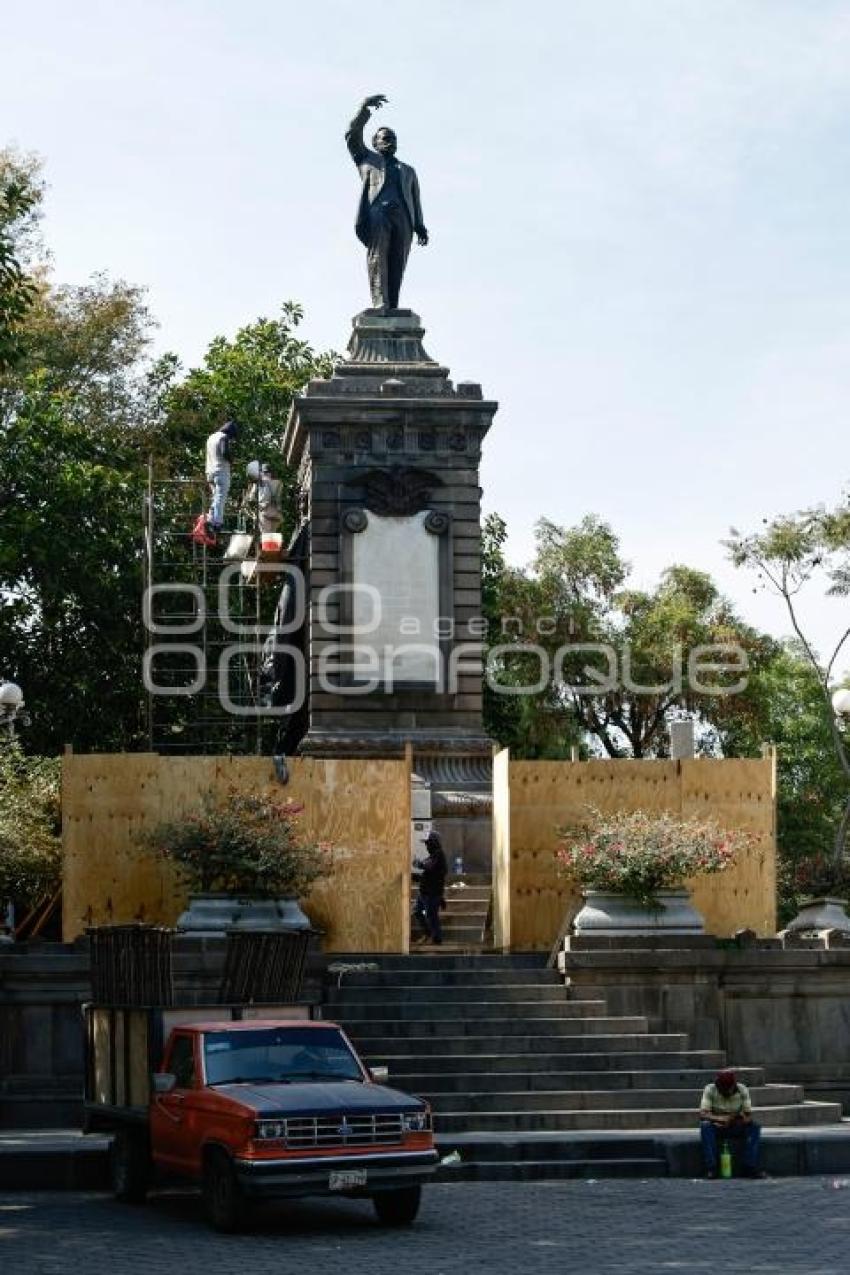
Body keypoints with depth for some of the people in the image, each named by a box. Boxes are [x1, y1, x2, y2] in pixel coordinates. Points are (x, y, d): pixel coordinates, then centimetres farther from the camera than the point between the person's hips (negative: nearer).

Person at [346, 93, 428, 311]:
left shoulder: (408, 170, 35)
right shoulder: (368, 159, 28)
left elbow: (415, 200, 24)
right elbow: (353, 136, 15)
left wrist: (420, 227, 9)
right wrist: (365, 109, 5)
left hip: (402, 217, 3)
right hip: (376, 212, -3)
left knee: (397, 265, -10)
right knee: (377, 258, -20)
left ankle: (392, 310, -19)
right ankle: (380, 305, -32)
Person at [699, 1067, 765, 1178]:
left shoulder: (742, 1090, -9)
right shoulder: (710, 1090, -14)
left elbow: (749, 1115, -8)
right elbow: (703, 1113, -21)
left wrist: (744, 1118, -33)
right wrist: (719, 1118, -40)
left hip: (736, 1128, 2)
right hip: (717, 1128, -2)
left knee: (754, 1127, -25)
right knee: (705, 1126, -34)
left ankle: (750, 1168, -24)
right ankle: (711, 1168, -31)